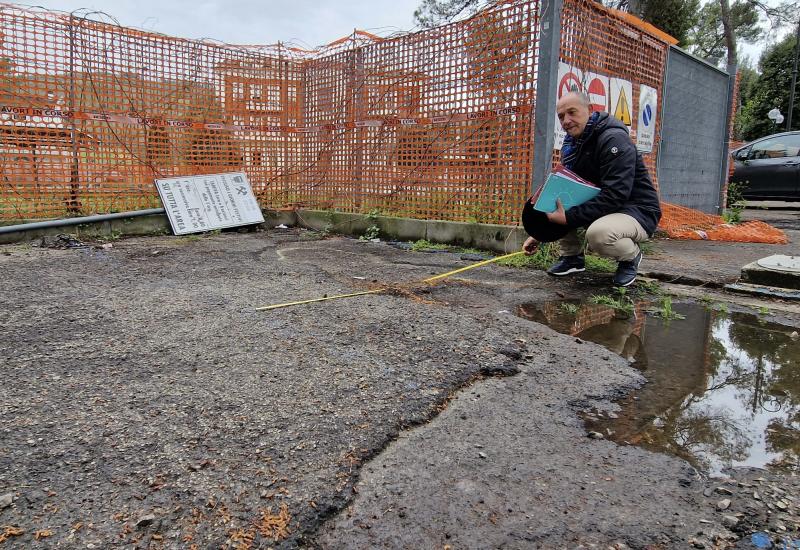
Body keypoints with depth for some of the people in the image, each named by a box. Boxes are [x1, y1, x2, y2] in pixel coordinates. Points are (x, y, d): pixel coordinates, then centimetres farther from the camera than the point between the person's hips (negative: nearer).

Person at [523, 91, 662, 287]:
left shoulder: (614, 139, -20)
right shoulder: (572, 144, 5)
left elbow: (614, 196, -30)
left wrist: (569, 217, -32)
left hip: (637, 211, -7)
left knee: (598, 233, -37)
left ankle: (631, 255, -3)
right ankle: (572, 256, 4)